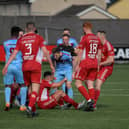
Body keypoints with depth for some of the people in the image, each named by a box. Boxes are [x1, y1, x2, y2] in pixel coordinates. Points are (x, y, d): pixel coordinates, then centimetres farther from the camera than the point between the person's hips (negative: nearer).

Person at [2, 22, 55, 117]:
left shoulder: (21, 39, 10)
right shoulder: (38, 38, 1)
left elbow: (14, 54, 7)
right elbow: (45, 51, -4)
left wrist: (7, 65, 9)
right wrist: (51, 64, 1)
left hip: (25, 66, 4)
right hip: (36, 66, -4)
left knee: (30, 88, 15)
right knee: (35, 89, -7)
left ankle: (33, 110, 18)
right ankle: (30, 107, -27)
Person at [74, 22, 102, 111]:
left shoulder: (85, 38, -8)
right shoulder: (97, 39, 10)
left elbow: (80, 53, -9)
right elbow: (99, 54, 14)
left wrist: (77, 65, -4)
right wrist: (98, 65, 21)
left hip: (85, 63, -6)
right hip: (94, 63, 6)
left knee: (78, 83, 1)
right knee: (90, 84, 7)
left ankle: (89, 100, -13)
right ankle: (92, 105, -3)